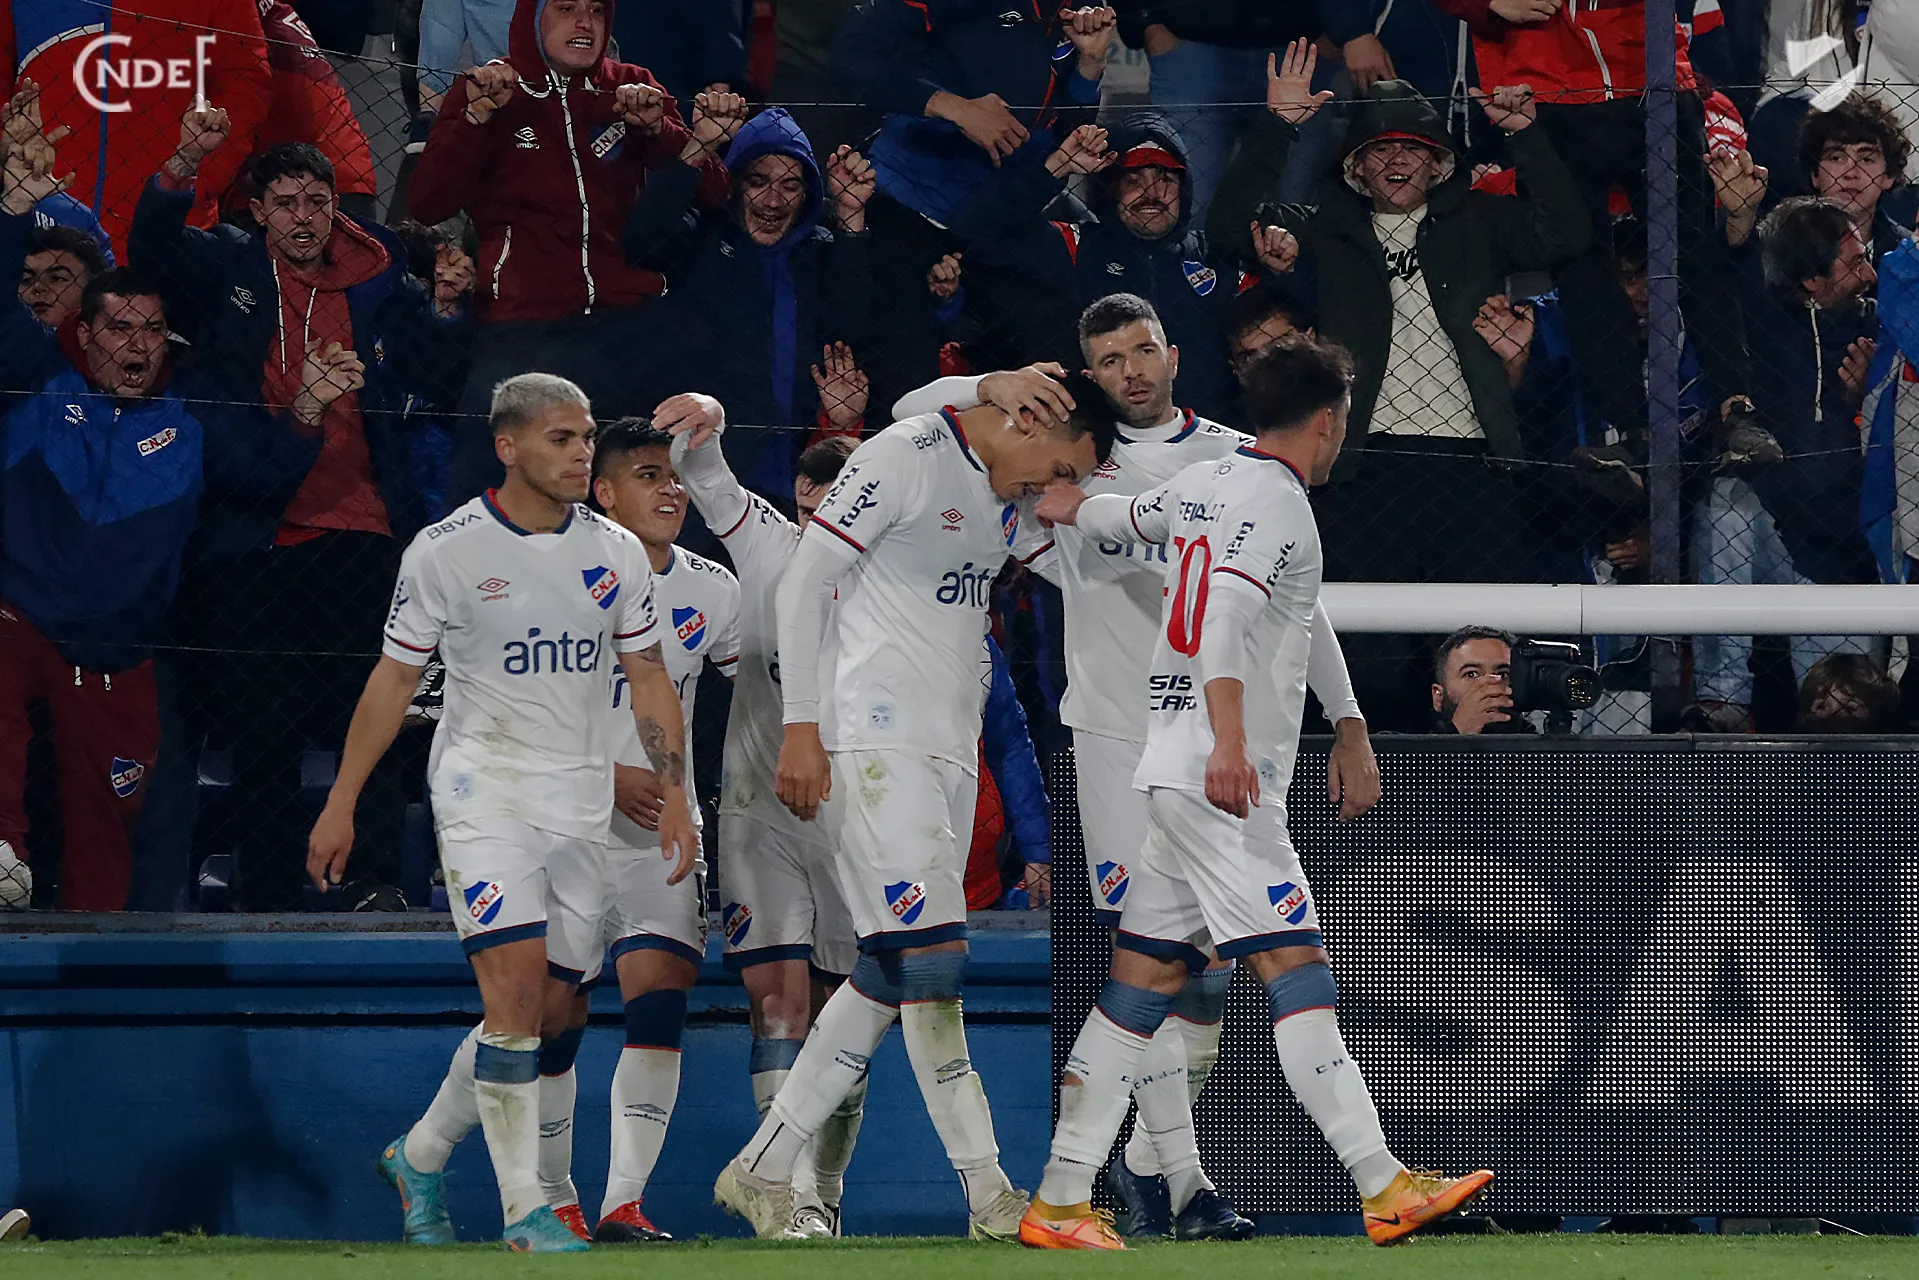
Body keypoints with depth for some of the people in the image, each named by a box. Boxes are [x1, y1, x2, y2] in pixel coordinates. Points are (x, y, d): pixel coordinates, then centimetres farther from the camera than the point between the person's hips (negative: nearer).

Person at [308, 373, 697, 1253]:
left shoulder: (615, 553, 5)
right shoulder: (446, 551, -6)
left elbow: (649, 681, 10)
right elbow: (393, 679, 1)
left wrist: (673, 796, 2)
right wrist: (341, 803, 0)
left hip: (581, 807, 5)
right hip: (483, 793, -5)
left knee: (549, 1013, 6)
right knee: (516, 987, -17)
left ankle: (419, 1156, 26)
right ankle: (524, 1209, -14)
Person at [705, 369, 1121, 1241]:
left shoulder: (1005, 491, 16)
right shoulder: (902, 458, -10)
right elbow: (806, 581, -11)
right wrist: (801, 728, -15)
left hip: (950, 746, 9)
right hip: (876, 739, -9)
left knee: (890, 976, 5)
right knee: (930, 957, -14)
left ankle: (762, 1171, 13)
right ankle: (989, 1199, -18)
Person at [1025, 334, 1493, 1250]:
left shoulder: (1202, 483, 17)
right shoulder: (1276, 503, -10)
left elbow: (1117, 516, 39)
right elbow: (1225, 619, -26)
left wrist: (1074, 509, 62)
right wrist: (1229, 740, -38)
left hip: (1175, 775, 9)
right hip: (1221, 780, -9)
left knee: (1143, 983, 7)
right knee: (1297, 969, -13)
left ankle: (1059, 1204, 5)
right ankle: (1383, 1187, -18)